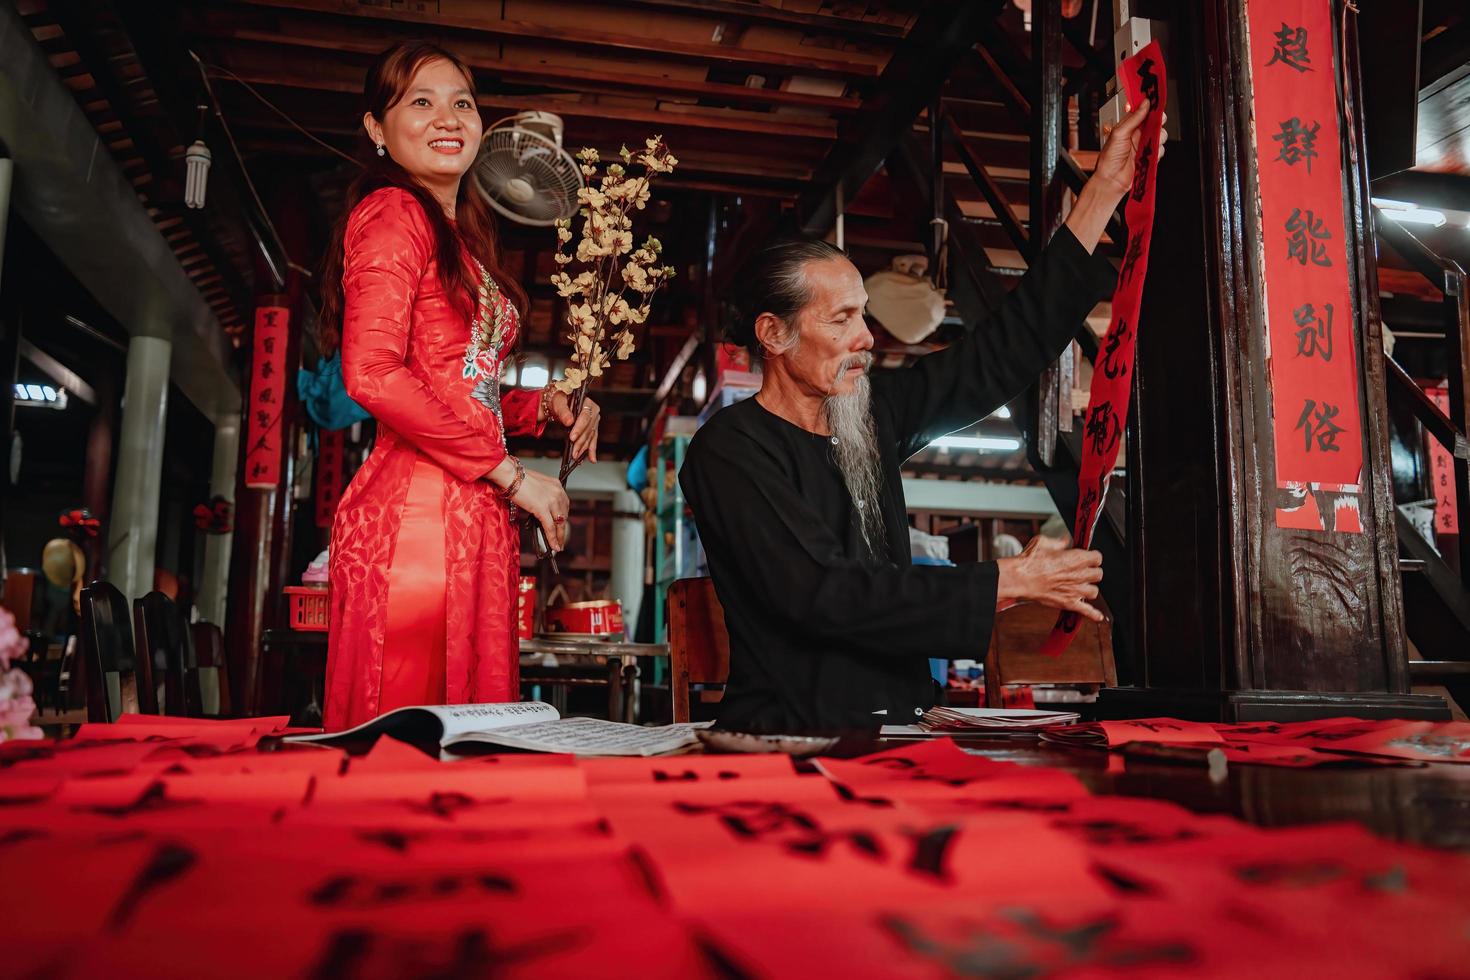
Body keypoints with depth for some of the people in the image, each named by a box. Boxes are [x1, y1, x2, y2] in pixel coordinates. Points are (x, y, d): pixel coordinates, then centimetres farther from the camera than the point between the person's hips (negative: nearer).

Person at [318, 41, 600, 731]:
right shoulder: (392, 213, -2)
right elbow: (373, 374, -16)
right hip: (414, 515, -9)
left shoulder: (463, 243, 23)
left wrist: (544, 405, 8)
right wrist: (510, 473, -13)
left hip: (474, 520, 9)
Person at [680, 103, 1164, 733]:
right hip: (792, 739, -7)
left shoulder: (873, 413, 10)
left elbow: (1005, 352, 14)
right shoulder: (729, 450, -10)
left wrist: (1103, 192, 14)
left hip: (894, 731, 7)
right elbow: (824, 593, -20)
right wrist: (1008, 582, -15)